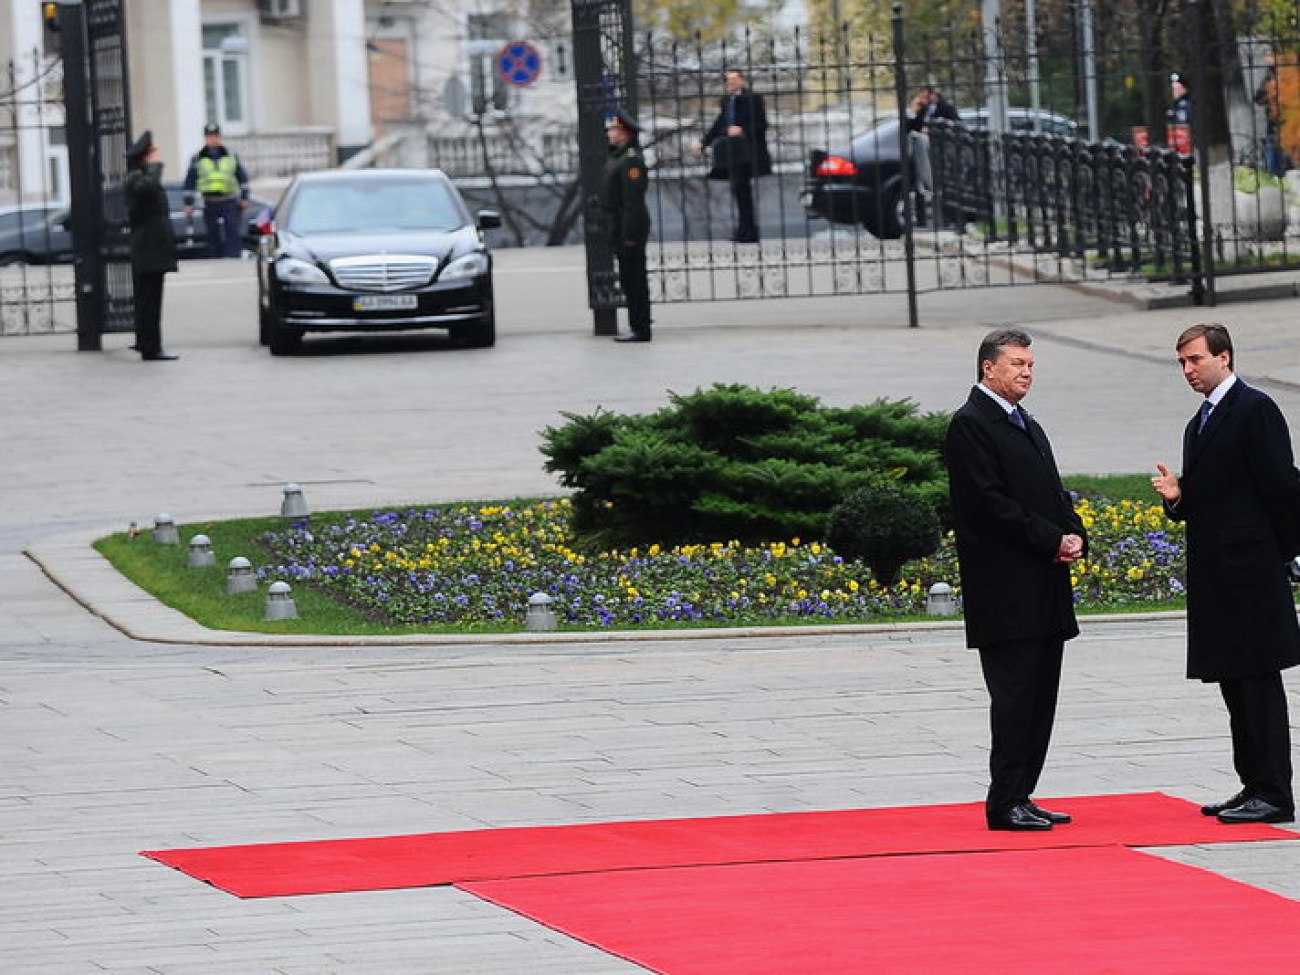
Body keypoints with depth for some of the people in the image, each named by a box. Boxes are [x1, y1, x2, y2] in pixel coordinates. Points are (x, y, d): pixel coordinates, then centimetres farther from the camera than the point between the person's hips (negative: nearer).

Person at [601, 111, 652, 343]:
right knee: (629, 280, 13)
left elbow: (633, 200, -20)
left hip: (630, 228, -11)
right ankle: (638, 327, 18)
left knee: (634, 280, -7)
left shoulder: (630, 160, -16)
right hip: (621, 228, 11)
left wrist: (628, 235, -22)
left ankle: (640, 330, -5)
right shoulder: (618, 157, 17)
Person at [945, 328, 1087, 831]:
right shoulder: (970, 425, -8)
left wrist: (1075, 535, 1)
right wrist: (1052, 541, -16)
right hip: (1004, 591, -9)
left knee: (1040, 697, 8)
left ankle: (1021, 796, 13)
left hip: (1043, 592, 9)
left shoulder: (1028, 427, 21)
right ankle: (1005, 804, -7)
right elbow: (990, 501, -16)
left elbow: (1054, 494, 22)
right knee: (1014, 694, -9)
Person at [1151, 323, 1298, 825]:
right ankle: (1254, 786, 16)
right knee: (1235, 686, 11)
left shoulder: (1255, 410, -8)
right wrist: (1176, 496, 1)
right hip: (1214, 576, 9)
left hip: (1250, 572, -9)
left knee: (1258, 683, -9)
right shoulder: (1199, 425, 20)